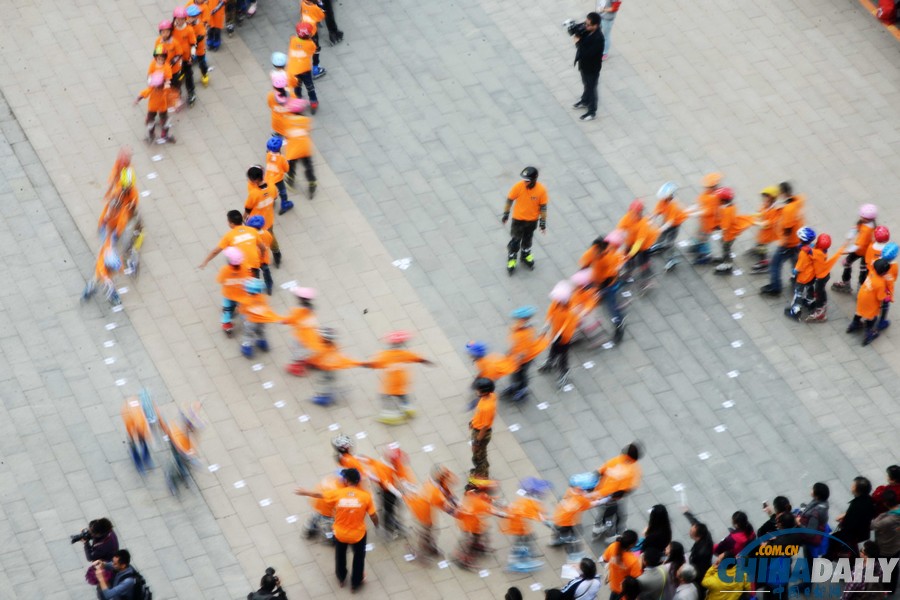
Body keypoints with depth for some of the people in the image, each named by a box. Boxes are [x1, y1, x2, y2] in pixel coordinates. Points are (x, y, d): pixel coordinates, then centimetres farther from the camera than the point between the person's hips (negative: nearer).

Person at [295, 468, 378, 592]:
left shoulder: (338, 493, -17)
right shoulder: (365, 496, -19)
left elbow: (319, 494, -1)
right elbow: (373, 516, -12)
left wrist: (304, 492, 18)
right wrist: (377, 526, 11)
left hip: (340, 533, 1)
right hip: (358, 534, -1)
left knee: (340, 555, 30)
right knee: (359, 557, 26)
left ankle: (341, 578, 53)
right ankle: (355, 583, 42)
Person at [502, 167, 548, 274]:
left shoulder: (541, 190, -24)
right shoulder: (518, 187, -26)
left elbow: (543, 207, -12)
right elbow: (509, 200, -10)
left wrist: (543, 223, -6)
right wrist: (505, 215, -1)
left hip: (532, 220, 1)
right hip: (518, 219, -1)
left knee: (528, 239, 24)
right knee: (515, 240, 11)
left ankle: (526, 255, 49)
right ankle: (511, 259, 33)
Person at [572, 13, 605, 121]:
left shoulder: (598, 39, -38)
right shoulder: (587, 30, -14)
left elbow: (586, 54, -38)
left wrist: (578, 43, -28)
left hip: (592, 68, -8)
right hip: (584, 64, 8)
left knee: (591, 88, 13)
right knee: (586, 84, 31)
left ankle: (592, 112, 32)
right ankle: (585, 102, 55)